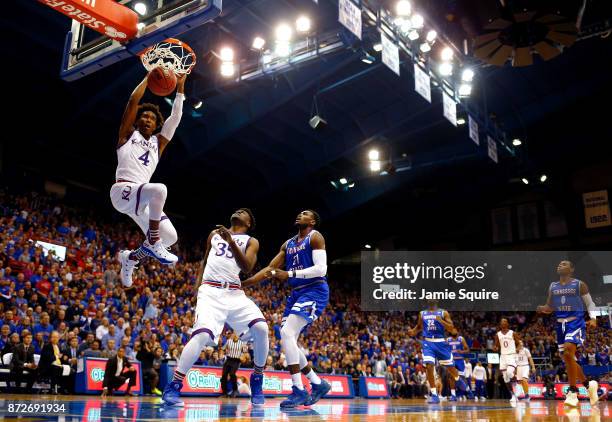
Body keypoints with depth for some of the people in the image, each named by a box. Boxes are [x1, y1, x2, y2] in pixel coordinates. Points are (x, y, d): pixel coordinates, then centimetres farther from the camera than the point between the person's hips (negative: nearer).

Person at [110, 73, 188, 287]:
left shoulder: (158, 143, 24)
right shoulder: (128, 134, 12)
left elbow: (175, 118, 18)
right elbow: (133, 100, 3)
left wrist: (180, 86, 16)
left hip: (140, 196, 6)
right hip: (122, 191, -6)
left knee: (170, 237, -7)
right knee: (159, 189, -36)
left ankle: (130, 258, 20)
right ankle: (153, 243, -22)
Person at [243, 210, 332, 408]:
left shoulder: (315, 237, -5)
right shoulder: (288, 244, 17)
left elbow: (321, 269, -16)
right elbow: (270, 269, 16)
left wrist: (290, 274, -21)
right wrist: (243, 283, 8)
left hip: (315, 291, -8)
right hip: (297, 293, 8)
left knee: (287, 333, -22)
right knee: (288, 340, 3)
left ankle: (299, 390, -17)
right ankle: (318, 383, 16)